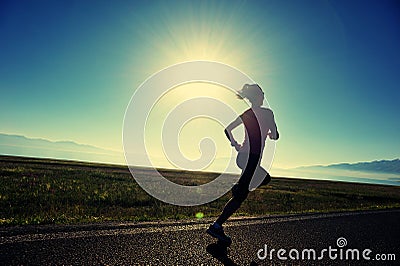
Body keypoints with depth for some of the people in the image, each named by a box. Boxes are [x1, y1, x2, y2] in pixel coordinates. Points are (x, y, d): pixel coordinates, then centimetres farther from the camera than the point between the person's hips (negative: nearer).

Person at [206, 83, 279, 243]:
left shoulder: (246, 113, 9)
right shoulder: (267, 113, -7)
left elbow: (227, 129, 3)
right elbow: (275, 136, -3)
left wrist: (235, 145, 9)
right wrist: (269, 134, 18)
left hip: (242, 156, 8)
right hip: (252, 158, -8)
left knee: (266, 179, 29)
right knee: (240, 195, -4)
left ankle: (238, 187, 15)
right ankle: (217, 226, -3)